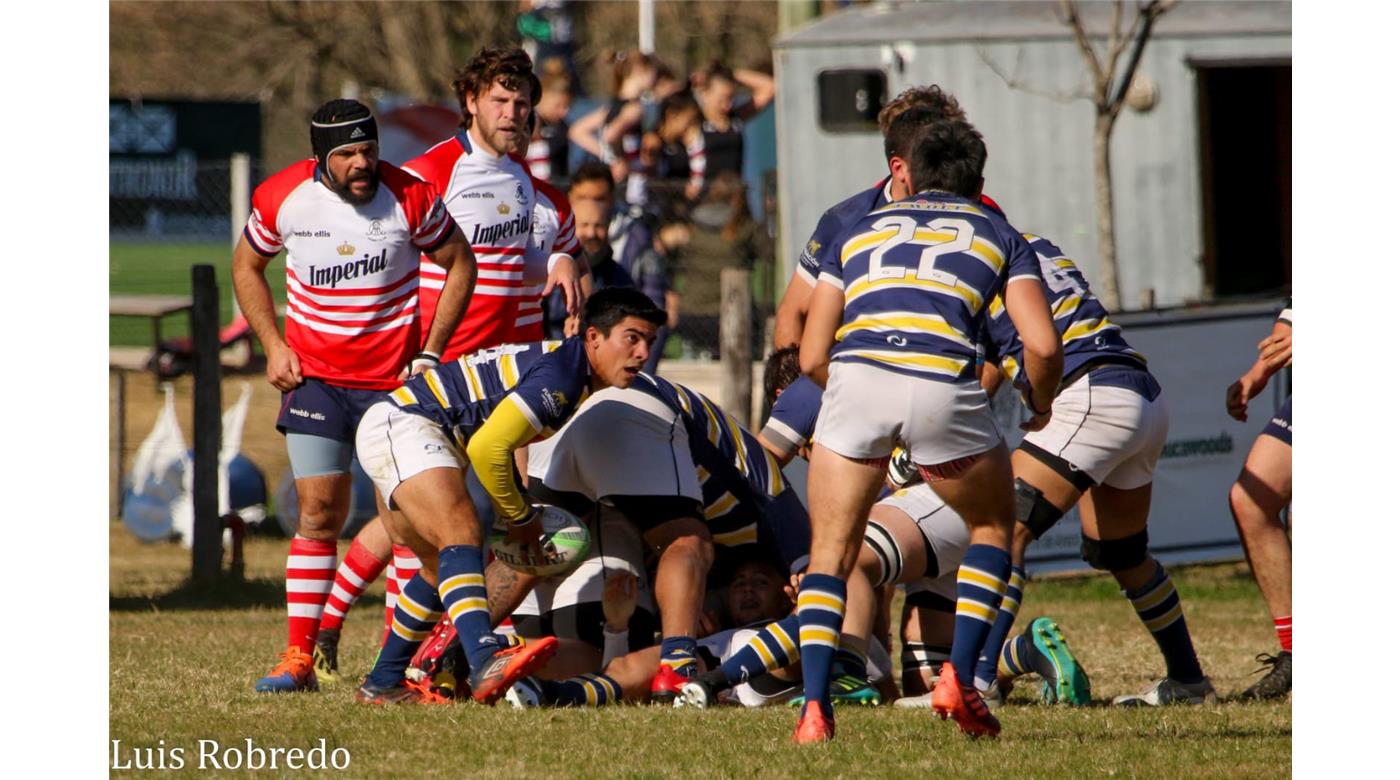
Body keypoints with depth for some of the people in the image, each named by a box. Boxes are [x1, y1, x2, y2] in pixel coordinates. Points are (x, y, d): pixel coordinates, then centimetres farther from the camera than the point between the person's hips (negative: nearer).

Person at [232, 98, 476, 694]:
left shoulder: (411, 198, -13)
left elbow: (460, 264, 1)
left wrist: (430, 353, -4)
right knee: (318, 512, -4)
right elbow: (246, 265, 11)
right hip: (314, 377, 1)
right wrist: (272, 345, 1)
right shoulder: (283, 198, -7)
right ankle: (299, 658, 1)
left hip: (395, 378, -1)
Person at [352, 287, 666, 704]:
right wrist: (522, 518, -10)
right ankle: (486, 662, -50)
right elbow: (486, 449, -26)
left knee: (442, 567, 21)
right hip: (400, 423, -11)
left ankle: (383, 684, 33)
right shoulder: (558, 377, -20)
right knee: (460, 531, -30)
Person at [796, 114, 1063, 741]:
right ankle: (958, 678, 11)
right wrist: (1041, 408, 30)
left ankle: (814, 705, -3)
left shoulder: (862, 231, 30)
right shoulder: (998, 235, 25)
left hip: (856, 377, 1)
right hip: (944, 384, -1)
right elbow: (1042, 345, 10)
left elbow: (811, 356, 23)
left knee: (832, 551, 16)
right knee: (993, 526, 25)